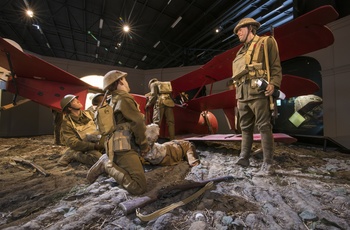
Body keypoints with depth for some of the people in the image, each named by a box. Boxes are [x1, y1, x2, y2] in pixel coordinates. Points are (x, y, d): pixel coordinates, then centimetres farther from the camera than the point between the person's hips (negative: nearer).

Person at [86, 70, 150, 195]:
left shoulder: (113, 101, 23)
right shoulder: (124, 98, -8)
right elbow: (138, 122, -15)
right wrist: (144, 145, -2)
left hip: (117, 146, 10)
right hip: (124, 147, -10)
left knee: (139, 171, 24)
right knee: (140, 187, -15)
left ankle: (107, 160, 12)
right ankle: (108, 165, -9)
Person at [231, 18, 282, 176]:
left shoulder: (266, 42, 9)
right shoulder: (241, 52, 27)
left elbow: (276, 66, 0)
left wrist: (273, 84, -16)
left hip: (259, 92, -7)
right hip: (242, 94, 7)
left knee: (264, 127, -8)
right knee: (245, 128, 9)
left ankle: (267, 165, -2)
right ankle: (243, 158, 18)